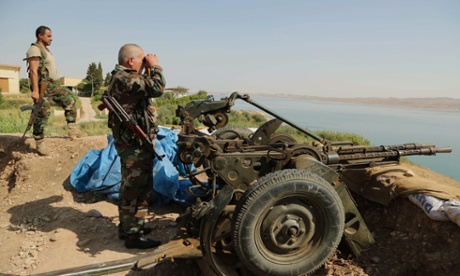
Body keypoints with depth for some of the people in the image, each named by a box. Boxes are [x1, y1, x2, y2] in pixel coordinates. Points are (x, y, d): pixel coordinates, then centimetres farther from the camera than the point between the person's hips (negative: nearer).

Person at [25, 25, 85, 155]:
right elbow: (33, 71, -20)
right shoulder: (35, 49, -10)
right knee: (42, 115, -8)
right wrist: (35, 90, -27)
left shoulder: (46, 50, 19)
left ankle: (72, 129, 8)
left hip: (52, 85, 10)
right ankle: (39, 143, 1)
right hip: (42, 86, -10)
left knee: (69, 101, 9)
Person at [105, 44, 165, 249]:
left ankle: (127, 226, 34)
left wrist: (148, 71, 11)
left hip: (132, 141, 11)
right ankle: (133, 236, 5)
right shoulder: (126, 79, -20)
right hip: (135, 143, -11)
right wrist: (155, 67, -12)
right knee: (136, 189, -5)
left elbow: (147, 88, 23)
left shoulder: (123, 77, 15)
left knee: (131, 187, 20)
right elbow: (157, 89, -27)